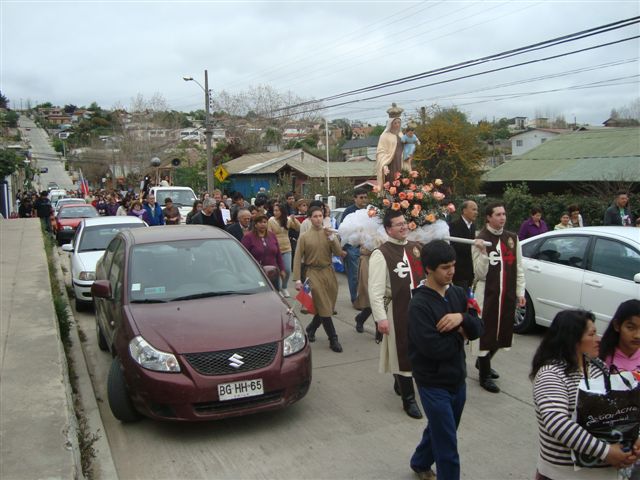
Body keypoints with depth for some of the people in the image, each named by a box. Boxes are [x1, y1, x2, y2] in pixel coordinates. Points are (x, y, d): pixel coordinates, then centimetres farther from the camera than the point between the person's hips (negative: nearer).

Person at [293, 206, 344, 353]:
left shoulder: (330, 233, 8)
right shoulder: (304, 236, -1)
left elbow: (338, 252, -2)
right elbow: (297, 259, -4)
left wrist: (331, 237, -14)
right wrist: (298, 280, -10)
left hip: (329, 272, 4)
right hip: (313, 273, -4)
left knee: (328, 307, 10)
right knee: (323, 308, -5)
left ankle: (311, 329, 33)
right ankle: (333, 339, 2)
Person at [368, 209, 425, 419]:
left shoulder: (416, 247, 7)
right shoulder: (381, 253, -13)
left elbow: (426, 275, 18)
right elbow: (375, 290, -16)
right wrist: (381, 317, -19)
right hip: (397, 310, -7)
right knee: (403, 353, 1)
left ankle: (400, 384, 42)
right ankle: (408, 398, 14)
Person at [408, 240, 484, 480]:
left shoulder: (458, 293, 1)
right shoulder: (419, 304, -21)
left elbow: (478, 330, 0)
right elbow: (433, 348, -28)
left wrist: (462, 318, -21)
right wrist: (460, 335, -12)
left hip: (457, 379, 7)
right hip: (434, 384, -7)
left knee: (439, 431, 25)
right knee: (447, 446, 0)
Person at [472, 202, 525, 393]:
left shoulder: (512, 238, 7)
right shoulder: (481, 239, -10)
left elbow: (519, 268, 13)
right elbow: (480, 274, -13)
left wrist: (520, 292, 10)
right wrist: (483, 252, -27)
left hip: (508, 294, 6)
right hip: (487, 294, -6)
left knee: (501, 332, 16)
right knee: (486, 333, -1)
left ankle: (483, 362, 40)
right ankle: (484, 376, 13)